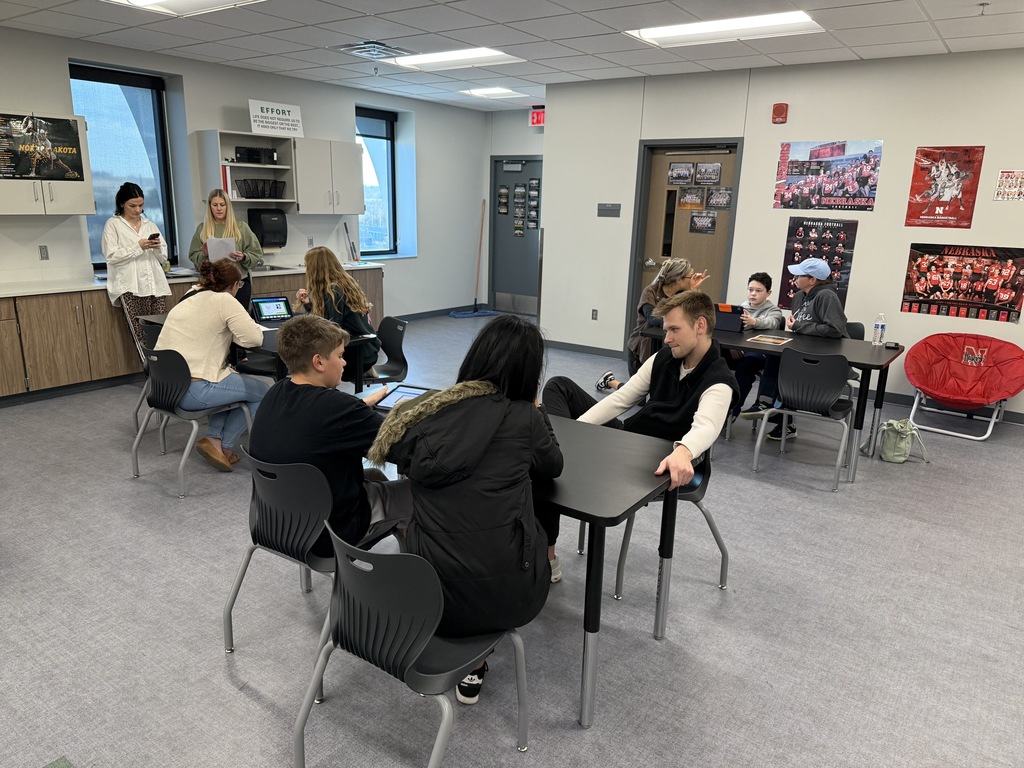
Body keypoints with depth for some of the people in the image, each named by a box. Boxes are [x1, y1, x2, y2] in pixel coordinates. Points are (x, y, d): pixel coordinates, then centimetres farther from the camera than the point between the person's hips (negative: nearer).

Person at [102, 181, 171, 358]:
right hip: (129, 287, -4)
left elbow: (163, 259, 19)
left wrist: (157, 248, -1)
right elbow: (111, 256, -3)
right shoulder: (113, 224, 8)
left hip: (154, 285, 4)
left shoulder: (150, 225, 21)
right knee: (142, 337, -14)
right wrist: (138, 247, -8)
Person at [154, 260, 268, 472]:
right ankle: (225, 446, 12)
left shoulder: (190, 296, 15)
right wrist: (234, 328, 3)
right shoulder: (224, 301, -10)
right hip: (191, 391, -9)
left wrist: (226, 331, 17)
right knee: (260, 390, 8)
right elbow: (254, 338, -16)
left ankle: (215, 439, 17)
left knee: (233, 382, 29)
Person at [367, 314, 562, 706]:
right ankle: (474, 665, 29)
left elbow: (393, 453, 20)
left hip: (428, 597, 3)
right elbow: (553, 465, 12)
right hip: (506, 596, -3)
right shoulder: (525, 418, -7)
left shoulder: (425, 413, -1)